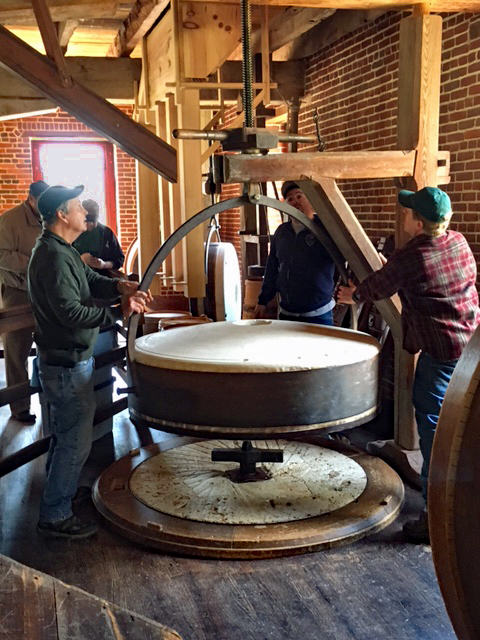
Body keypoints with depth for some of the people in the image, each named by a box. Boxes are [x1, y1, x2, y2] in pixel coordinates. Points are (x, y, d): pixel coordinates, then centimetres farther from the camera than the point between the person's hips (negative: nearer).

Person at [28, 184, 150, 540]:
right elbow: (71, 313, -27)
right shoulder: (54, 256, -22)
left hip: (62, 360, 11)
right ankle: (55, 517, 8)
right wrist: (119, 312, -21)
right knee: (76, 442, -3)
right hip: (67, 365, -11)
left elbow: (91, 281, 11)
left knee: (64, 434, 24)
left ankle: (59, 491, 42)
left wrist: (120, 287, -9)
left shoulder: (62, 251, 11)